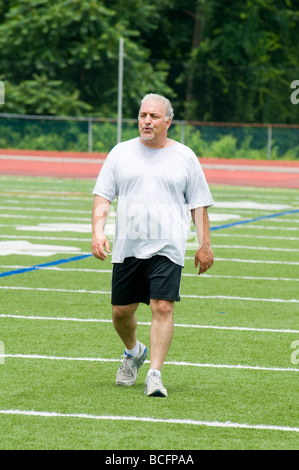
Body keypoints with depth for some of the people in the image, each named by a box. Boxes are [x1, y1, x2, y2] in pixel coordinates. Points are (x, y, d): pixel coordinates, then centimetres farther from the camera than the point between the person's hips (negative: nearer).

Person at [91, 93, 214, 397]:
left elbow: (198, 204, 10)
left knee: (162, 307, -15)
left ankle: (155, 375, -13)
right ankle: (133, 352, 37)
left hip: (167, 247, -2)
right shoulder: (121, 153, 9)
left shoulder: (185, 157, 7)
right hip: (127, 247, 2)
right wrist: (98, 232, -7)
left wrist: (204, 245, 5)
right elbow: (102, 196, 8)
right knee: (120, 311, 7)